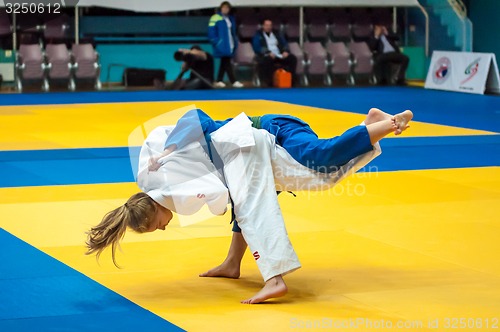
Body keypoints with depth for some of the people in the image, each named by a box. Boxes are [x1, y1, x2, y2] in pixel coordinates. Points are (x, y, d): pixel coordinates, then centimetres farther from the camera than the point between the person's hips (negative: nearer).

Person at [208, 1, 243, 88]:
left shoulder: (230, 18, 16)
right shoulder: (215, 18, -9)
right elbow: (212, 32, -13)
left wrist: (235, 42, 13)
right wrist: (215, 42, -20)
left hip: (229, 44, 8)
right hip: (221, 45, -8)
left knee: (224, 62, 11)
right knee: (226, 63, -10)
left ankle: (219, 81, 18)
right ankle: (233, 81, -16)